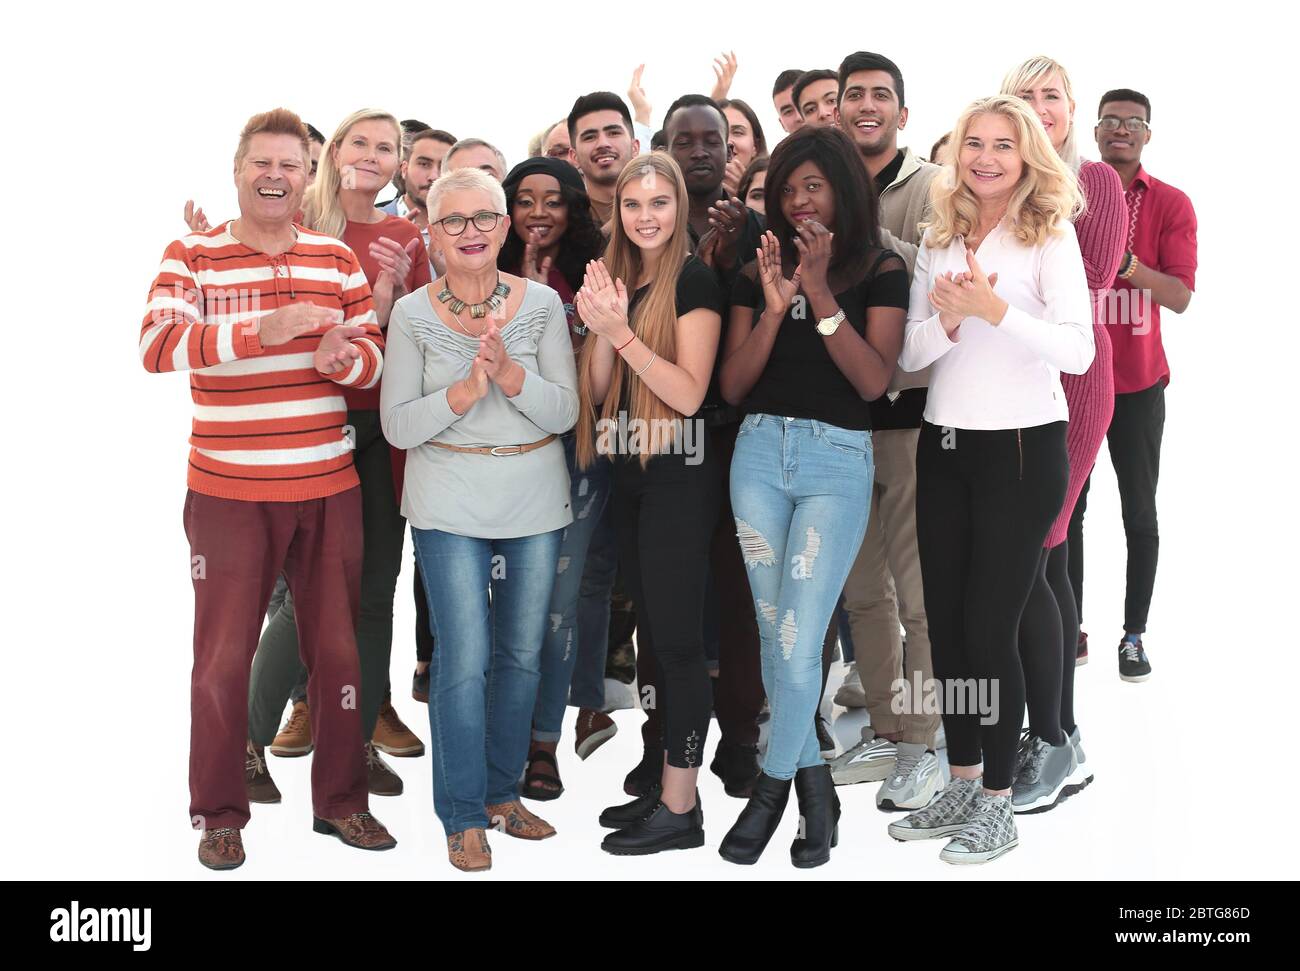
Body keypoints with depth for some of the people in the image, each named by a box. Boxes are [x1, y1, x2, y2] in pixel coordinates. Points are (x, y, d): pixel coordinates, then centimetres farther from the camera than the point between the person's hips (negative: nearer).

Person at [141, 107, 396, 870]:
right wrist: (261, 330, -29)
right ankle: (220, 814, 21)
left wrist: (344, 358, -17)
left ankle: (341, 799, 27)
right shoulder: (193, 255, -2)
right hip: (229, 492, -3)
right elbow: (157, 345, -17)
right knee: (224, 654, 6)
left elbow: (376, 355, 7)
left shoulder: (337, 257, 8)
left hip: (330, 488, 3)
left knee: (338, 647, 11)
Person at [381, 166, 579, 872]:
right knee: (464, 659, -5)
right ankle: (463, 816, 11)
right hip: (450, 503, -2)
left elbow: (564, 412, -6)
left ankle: (502, 792, 29)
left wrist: (510, 373, -24)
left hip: (535, 499, 2)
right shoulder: (412, 314, -2)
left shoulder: (542, 303, 0)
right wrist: (465, 391, -21)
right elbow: (397, 426, -6)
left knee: (522, 652, 11)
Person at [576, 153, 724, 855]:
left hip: (678, 477, -7)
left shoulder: (693, 280, -9)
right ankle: (666, 786, 23)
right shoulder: (617, 277, 11)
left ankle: (680, 810, 6)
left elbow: (688, 392, -16)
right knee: (652, 634, 13)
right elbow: (599, 394, 6)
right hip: (629, 474, 8)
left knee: (677, 638, -3)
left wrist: (622, 332, -22)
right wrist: (601, 332, -11)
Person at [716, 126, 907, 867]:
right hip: (761, 452, 4)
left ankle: (772, 789, 11)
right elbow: (731, 386, 2)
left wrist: (821, 295, -16)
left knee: (798, 642, -8)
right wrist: (773, 308, -11)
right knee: (776, 635, 7)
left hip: (838, 464, -3)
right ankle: (816, 785, 22)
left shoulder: (881, 272, 1)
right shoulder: (759, 274, 8)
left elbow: (874, 380, -11)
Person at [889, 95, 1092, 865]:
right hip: (944, 446, 5)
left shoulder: (1051, 233, -5)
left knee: (989, 630, -3)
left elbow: (1079, 350, -15)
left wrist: (996, 309, -25)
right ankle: (962, 785, 27)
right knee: (946, 625, 11)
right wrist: (948, 318, -16)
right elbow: (908, 353, 3)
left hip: (1022, 448, -5)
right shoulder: (939, 238, 9)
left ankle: (998, 804, 13)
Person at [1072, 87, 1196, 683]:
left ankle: (1134, 635, 12)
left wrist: (1125, 262, -24)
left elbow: (1181, 296, -9)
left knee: (1140, 514, 3)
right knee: (1067, 508, 3)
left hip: (1138, 384, -1)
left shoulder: (1171, 204, 1)